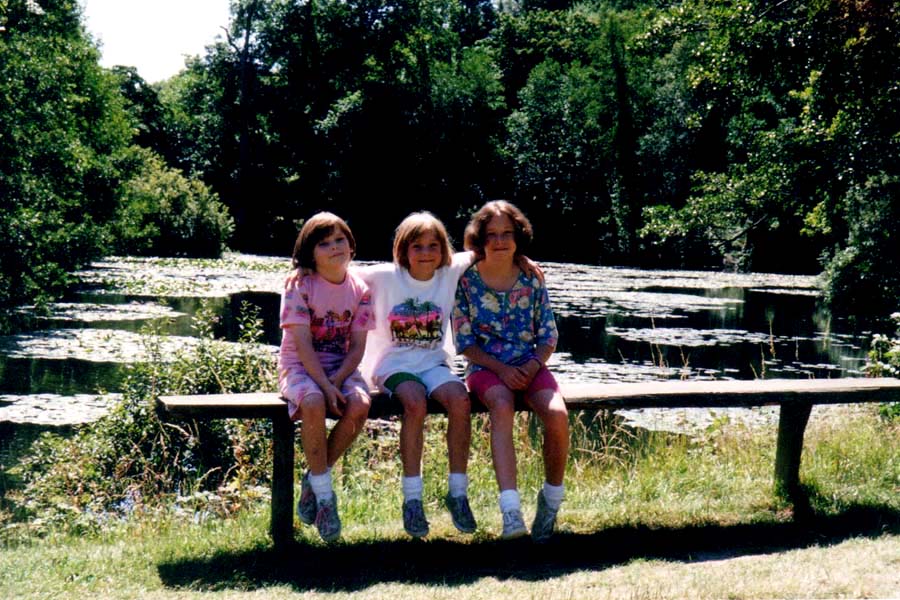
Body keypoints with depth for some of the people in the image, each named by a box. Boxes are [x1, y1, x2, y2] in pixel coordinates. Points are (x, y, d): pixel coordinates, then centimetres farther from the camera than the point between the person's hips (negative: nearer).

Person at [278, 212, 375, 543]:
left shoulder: (359, 290, 1)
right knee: (314, 403, -36)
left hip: (341, 367, 3)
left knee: (360, 405, -29)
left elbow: (357, 347, -1)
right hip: (299, 366, -3)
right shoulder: (300, 286, -9)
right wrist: (326, 386, -24)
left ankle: (314, 478, -6)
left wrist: (337, 380, -18)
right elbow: (303, 344, -15)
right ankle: (323, 492, -18)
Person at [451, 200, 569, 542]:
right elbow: (465, 342, -2)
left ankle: (552, 497, -2)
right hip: (486, 367, -2)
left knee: (557, 414, -27)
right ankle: (510, 510, -43)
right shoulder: (466, 280, -1)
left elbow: (548, 337, 8)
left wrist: (532, 365, -12)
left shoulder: (532, 279, 5)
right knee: (502, 406, -36)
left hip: (530, 365, 2)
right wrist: (501, 369, -14)